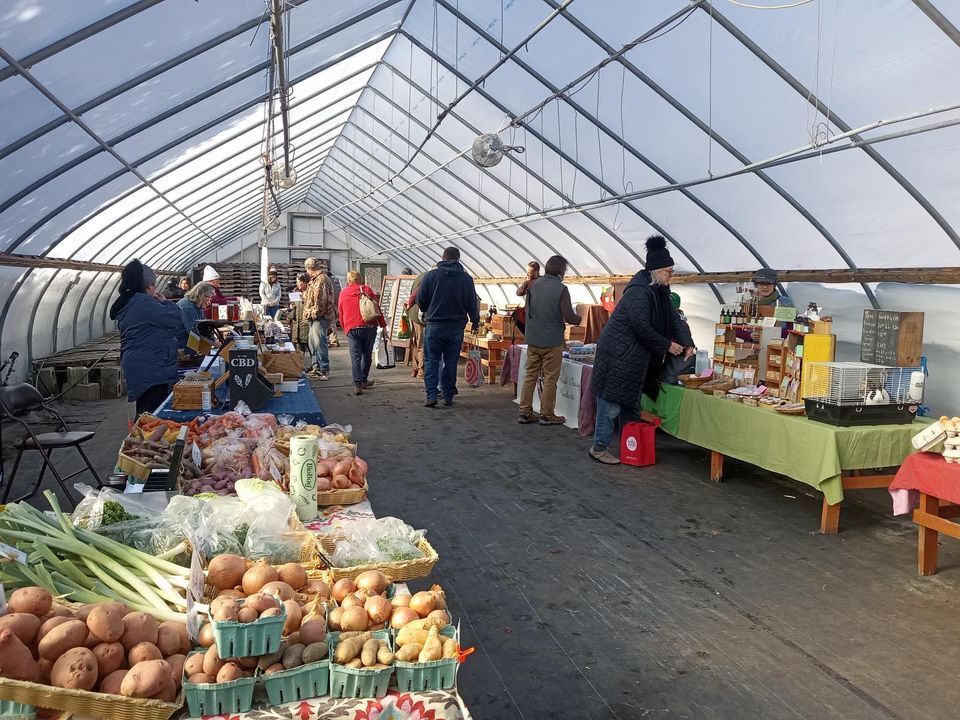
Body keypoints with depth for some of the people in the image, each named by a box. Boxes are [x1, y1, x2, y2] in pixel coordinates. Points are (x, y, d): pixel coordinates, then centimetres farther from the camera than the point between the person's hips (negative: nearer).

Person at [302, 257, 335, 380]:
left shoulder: (322, 279, -16)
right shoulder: (315, 279, 18)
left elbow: (320, 300, -22)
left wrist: (314, 313, -18)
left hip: (320, 317, -11)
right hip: (315, 317, 11)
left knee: (320, 342, -11)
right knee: (313, 342, 17)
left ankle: (324, 370, -9)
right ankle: (316, 366, 27)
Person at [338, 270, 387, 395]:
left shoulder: (343, 294, 11)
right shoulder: (366, 289, 5)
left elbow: (340, 315, 15)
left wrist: (346, 329, 26)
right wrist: (383, 325, 6)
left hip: (351, 329, 1)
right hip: (369, 327, 0)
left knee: (355, 357, 0)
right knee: (367, 355, 15)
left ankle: (357, 385, -11)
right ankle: (364, 380, 25)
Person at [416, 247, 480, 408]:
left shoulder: (431, 275, -4)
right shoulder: (466, 278, 0)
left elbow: (420, 300, 0)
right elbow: (472, 304, 4)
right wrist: (475, 322, 21)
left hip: (434, 325, -1)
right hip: (456, 327, 1)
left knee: (431, 360, 5)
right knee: (451, 362, 9)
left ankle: (431, 395, -4)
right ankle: (448, 396, 12)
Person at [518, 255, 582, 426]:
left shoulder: (533, 286, 2)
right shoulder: (561, 289, -14)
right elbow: (569, 317, -15)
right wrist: (578, 318, 6)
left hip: (532, 340, 5)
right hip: (552, 342, -5)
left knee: (530, 376, 12)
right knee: (550, 379, 5)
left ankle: (525, 412, 15)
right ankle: (547, 415, 12)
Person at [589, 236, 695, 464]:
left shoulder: (660, 292, 12)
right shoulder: (638, 291, -19)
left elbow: (674, 319, 12)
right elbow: (641, 326, -22)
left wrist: (688, 344, -2)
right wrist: (667, 345, -13)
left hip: (636, 357, 10)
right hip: (618, 354, -10)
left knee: (631, 402, 15)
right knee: (611, 402, -4)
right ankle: (598, 448, 6)